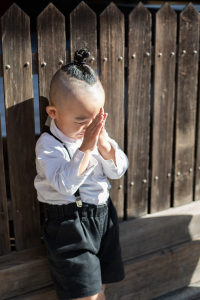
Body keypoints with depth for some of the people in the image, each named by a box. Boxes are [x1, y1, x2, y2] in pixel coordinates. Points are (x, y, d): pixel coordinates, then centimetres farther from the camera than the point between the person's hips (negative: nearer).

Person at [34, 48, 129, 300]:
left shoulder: (98, 134, 1)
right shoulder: (47, 144, -17)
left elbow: (118, 171, -3)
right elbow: (65, 184, -29)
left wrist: (104, 144, -21)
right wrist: (85, 148, -37)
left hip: (103, 216, 6)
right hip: (70, 226, -5)